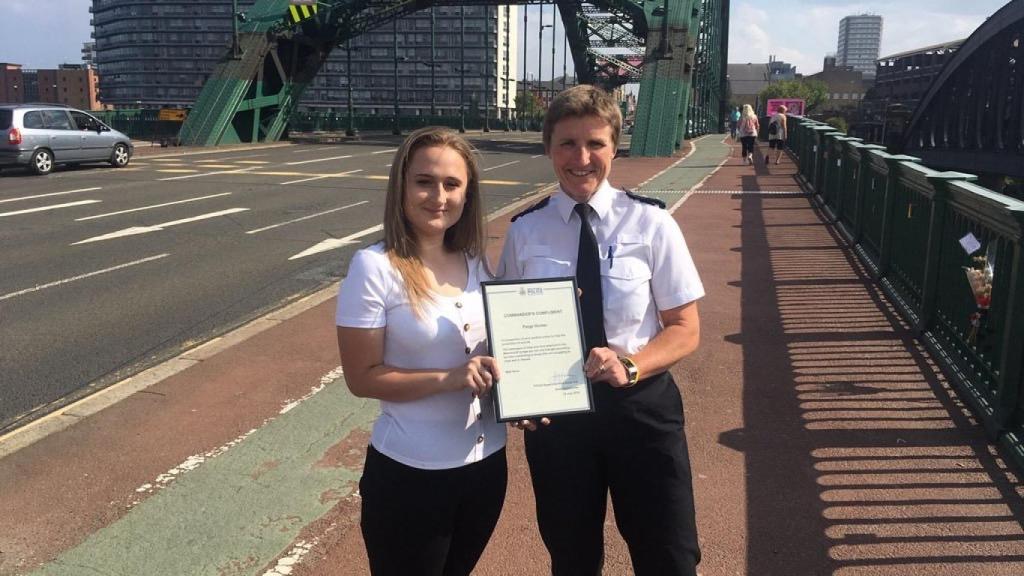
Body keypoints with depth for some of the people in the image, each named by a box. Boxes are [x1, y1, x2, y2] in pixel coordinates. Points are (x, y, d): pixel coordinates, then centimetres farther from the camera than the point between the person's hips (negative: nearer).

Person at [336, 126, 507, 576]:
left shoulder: (476, 262, 0)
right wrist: (448, 379, -25)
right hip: (411, 472, -5)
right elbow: (361, 377, -15)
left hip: (486, 461, 6)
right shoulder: (375, 267, -17)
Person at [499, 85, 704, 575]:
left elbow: (685, 329, -5)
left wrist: (629, 364, -23)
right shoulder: (525, 230, -4)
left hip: (640, 405, -1)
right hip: (553, 411, 2)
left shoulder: (650, 223, -9)